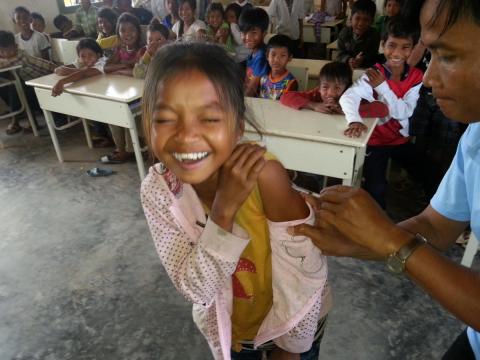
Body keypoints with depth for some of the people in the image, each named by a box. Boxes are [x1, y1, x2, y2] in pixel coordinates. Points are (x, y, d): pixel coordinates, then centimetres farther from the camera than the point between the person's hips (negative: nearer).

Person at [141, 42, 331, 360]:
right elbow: (196, 288, -26)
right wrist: (223, 211, -40)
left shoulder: (265, 175, -33)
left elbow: (306, 275, -23)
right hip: (226, 326, 2)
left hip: (294, 318, -1)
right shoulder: (158, 189, -24)